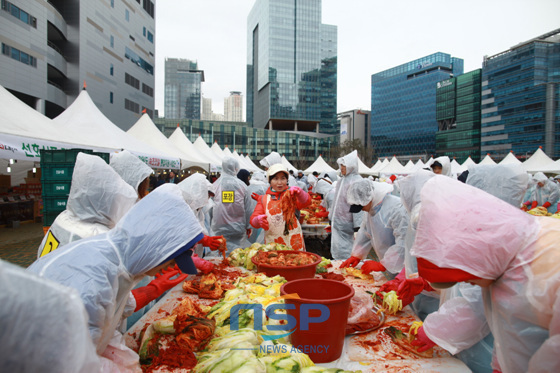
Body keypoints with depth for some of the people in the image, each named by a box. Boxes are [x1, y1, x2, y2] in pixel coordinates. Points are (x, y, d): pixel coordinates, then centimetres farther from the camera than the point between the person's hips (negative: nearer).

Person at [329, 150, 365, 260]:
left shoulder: (356, 181, -15)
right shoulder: (342, 179, 12)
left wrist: (357, 227, -20)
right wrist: (331, 219, 23)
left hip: (347, 225, -8)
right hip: (337, 222, 8)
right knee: (337, 251, 15)